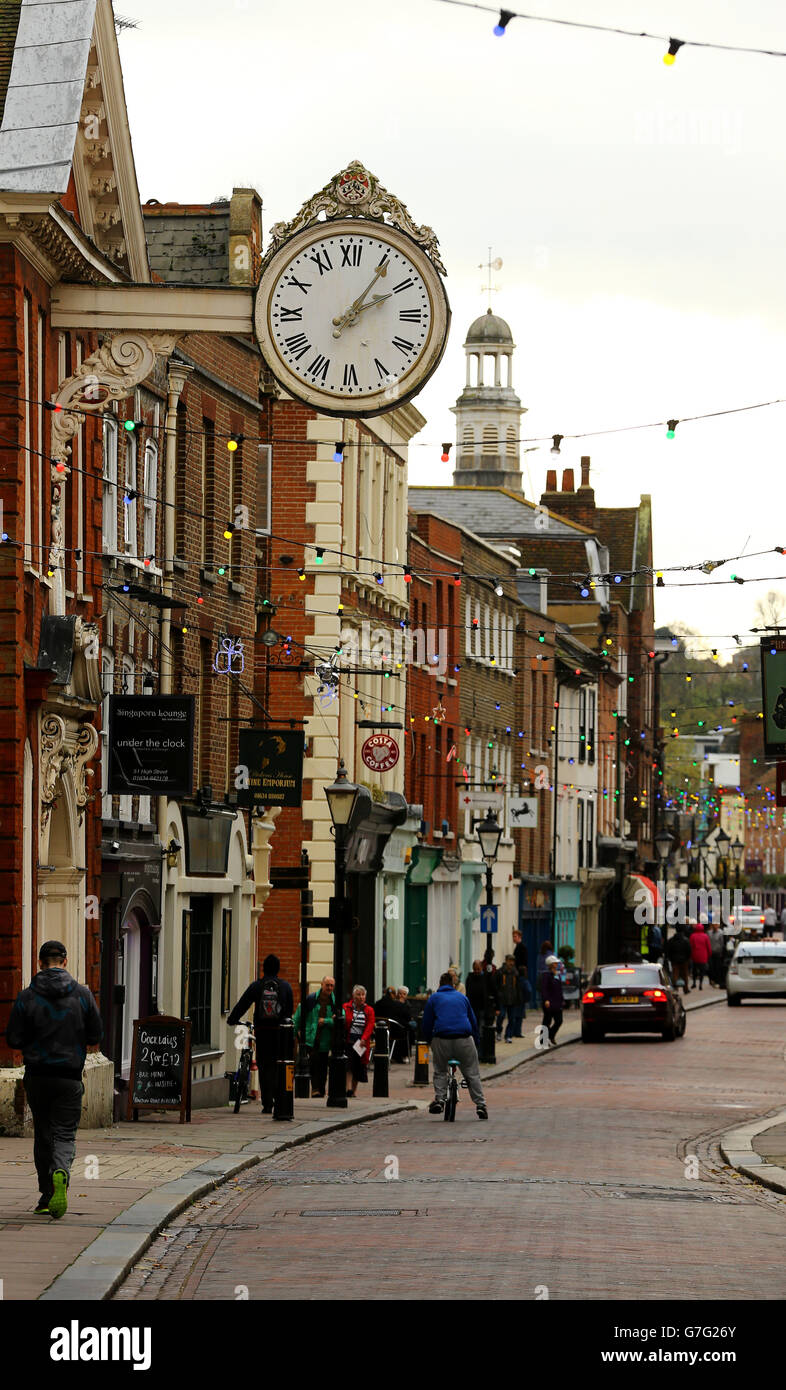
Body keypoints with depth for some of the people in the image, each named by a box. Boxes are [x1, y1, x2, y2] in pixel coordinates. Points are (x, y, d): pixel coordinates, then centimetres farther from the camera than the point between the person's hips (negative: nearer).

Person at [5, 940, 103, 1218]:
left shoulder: (26, 997, -5)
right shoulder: (82, 994, -2)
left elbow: (13, 1039, -5)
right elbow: (96, 1035, 1)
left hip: (37, 1077, 0)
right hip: (70, 1077, 0)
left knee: (43, 1135, 12)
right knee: (65, 1134, 1)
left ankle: (47, 1196, 14)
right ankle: (61, 1172, -29)